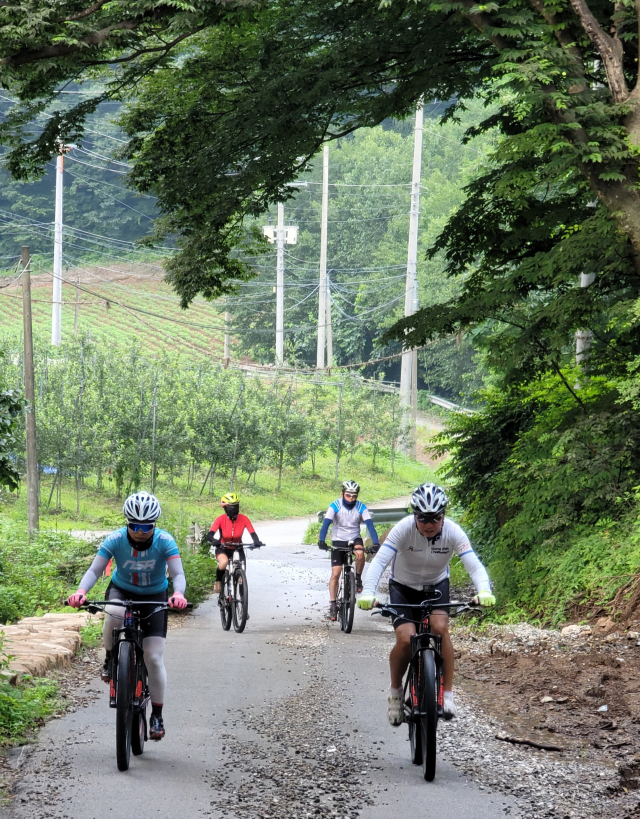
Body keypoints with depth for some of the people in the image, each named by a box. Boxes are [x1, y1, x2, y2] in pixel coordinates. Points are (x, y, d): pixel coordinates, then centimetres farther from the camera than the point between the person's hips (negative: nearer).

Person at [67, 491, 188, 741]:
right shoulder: (116, 540, -22)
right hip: (122, 591, 0)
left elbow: (178, 573, -31)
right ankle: (110, 660, -8)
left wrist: (178, 594, -54)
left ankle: (157, 715, 6)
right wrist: (81, 592, -47)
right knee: (114, 616, -38)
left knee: (154, 657, -9)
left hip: (154, 597, 0)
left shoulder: (164, 541, -24)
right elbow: (94, 570, -27)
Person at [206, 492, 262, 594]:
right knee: (224, 562, -35)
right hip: (223, 548, -2)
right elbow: (209, 535, -27)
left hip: (237, 549, 2)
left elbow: (253, 533, -21)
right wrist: (214, 541, -49)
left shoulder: (244, 519, -15)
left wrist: (256, 541, -44)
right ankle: (218, 582, -9)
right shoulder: (220, 519, -19)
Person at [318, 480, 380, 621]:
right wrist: (321, 541, -40)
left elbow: (370, 525, -20)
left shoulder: (361, 507, -11)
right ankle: (332, 604, -1)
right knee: (335, 573, -9)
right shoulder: (335, 506, -15)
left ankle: (358, 578, -8)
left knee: (360, 553, -34)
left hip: (355, 539, 1)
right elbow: (326, 524, -23)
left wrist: (375, 543, -35)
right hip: (338, 541, -1)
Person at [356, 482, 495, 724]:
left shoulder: (452, 532, -24)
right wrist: (368, 593, -51)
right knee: (405, 639, -20)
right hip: (403, 586, -1)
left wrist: (484, 591, -50)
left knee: (440, 627, -26)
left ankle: (448, 693, -16)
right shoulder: (404, 529, -28)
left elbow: (474, 565, -30)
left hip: (436, 585, 1)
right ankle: (395, 691, 6)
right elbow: (379, 561, -36)